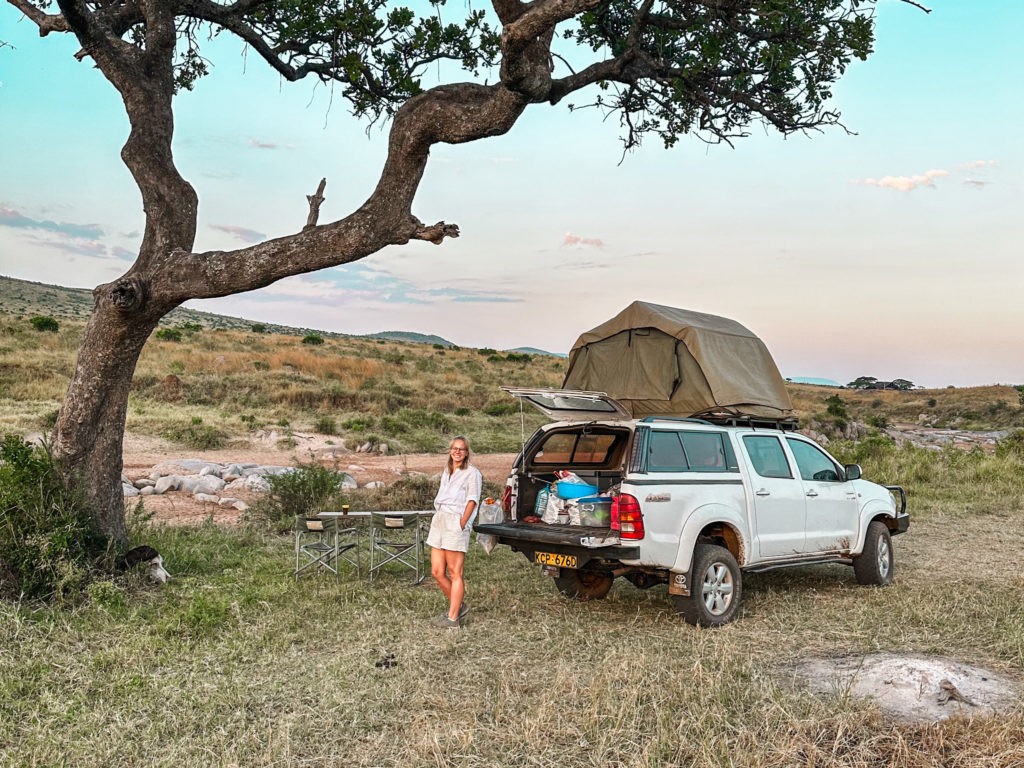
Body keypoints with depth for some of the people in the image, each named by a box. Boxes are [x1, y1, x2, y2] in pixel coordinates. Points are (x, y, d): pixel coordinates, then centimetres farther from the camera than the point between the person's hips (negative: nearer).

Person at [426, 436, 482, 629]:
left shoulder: (472, 473, 0)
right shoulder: (446, 472, 22)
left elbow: (472, 501, -6)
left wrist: (462, 523, -14)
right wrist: (438, 517, 11)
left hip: (456, 522, -8)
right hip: (439, 519, 8)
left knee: (454, 573, -4)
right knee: (437, 572, 7)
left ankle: (453, 618, 2)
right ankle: (459, 606, 23)